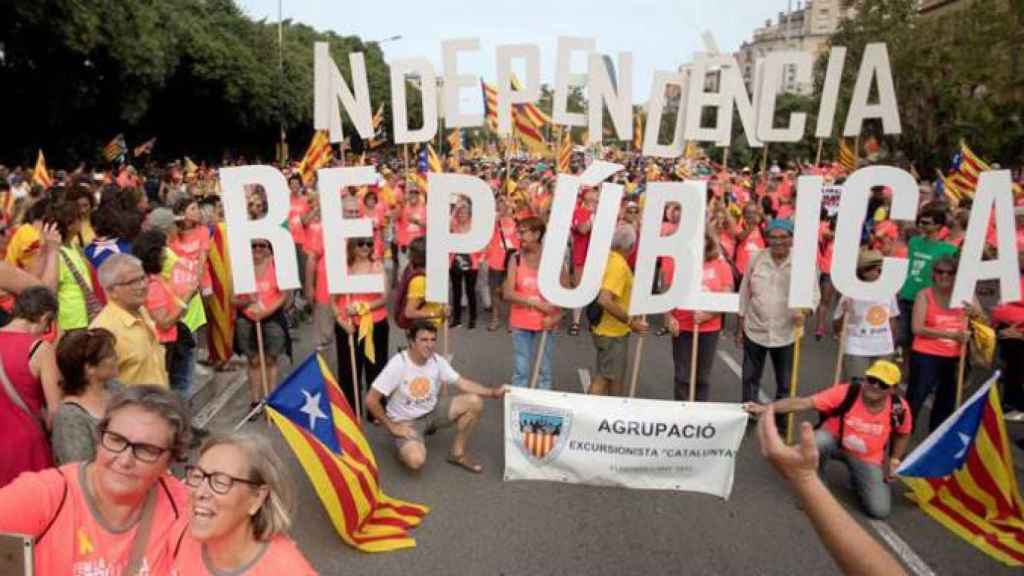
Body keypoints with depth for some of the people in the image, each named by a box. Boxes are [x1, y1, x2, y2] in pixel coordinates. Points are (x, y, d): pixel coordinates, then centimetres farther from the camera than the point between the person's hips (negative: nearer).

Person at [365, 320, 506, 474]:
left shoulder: (438, 361, -9)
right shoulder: (398, 364, -25)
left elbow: (462, 383, -7)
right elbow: (371, 400, -22)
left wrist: (492, 392, -20)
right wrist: (392, 426, -17)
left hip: (432, 411, 5)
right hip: (406, 421, -5)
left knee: (474, 402, -14)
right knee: (416, 461, -33)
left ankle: (457, 453, 4)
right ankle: (405, 448, 7)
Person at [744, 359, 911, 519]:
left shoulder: (899, 408, -19)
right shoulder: (846, 392, -29)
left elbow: (903, 433, 6)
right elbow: (804, 402, -38)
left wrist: (894, 461, 0)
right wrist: (766, 408, -49)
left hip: (867, 459, 2)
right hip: (834, 440, -2)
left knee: (879, 510, -11)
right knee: (815, 442, -39)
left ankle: (859, 479, 23)